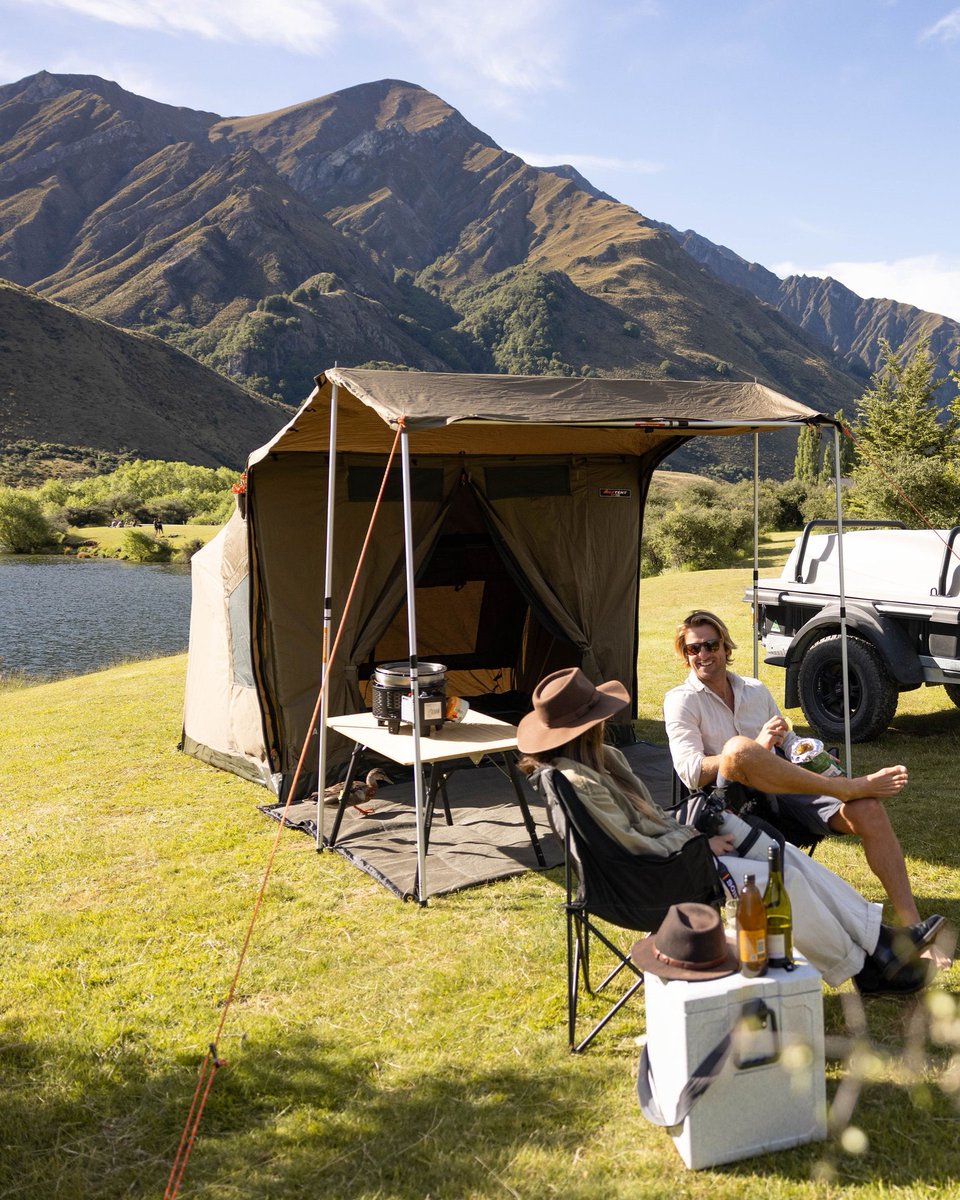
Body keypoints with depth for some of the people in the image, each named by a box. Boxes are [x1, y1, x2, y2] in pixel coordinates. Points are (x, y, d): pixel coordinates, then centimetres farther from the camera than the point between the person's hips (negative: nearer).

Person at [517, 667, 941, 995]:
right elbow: (634, 846, -23)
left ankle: (879, 939, 3)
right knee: (782, 879, -13)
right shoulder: (579, 783, -24)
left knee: (789, 856, -3)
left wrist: (691, 827, -1)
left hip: (673, 845, 10)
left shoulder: (603, 757, 8)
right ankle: (862, 970, 4)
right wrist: (698, 842, -13)